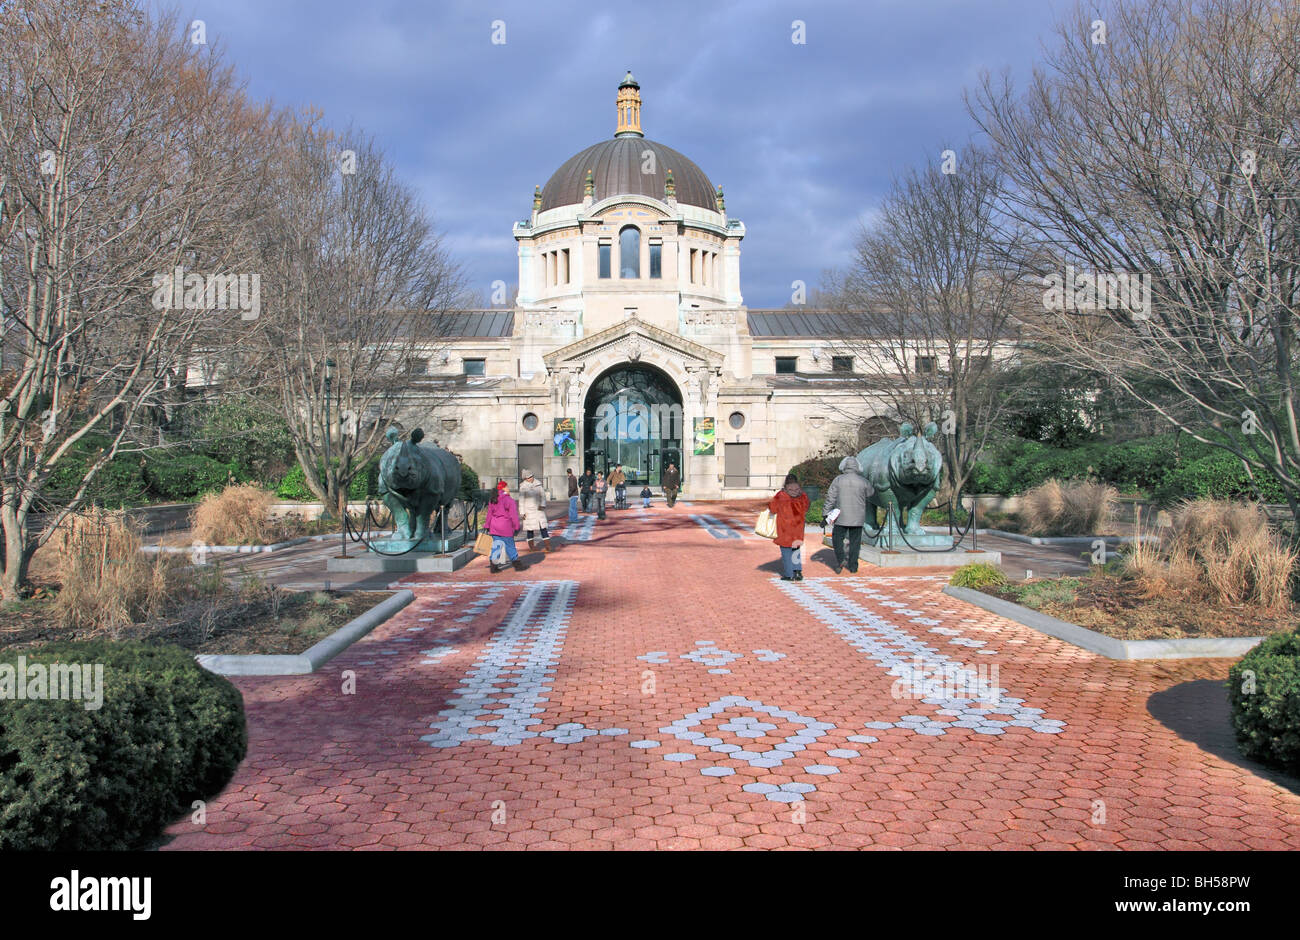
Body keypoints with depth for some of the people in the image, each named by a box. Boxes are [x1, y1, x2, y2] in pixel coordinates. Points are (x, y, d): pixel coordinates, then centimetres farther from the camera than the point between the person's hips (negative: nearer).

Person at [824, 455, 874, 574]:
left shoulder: (838, 480, -4)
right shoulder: (863, 481, -3)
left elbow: (830, 498, -4)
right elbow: (870, 493, 15)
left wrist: (826, 515, -1)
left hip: (841, 517, -1)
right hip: (858, 519, 1)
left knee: (837, 538, 11)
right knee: (855, 542, 9)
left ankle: (841, 559, -8)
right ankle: (853, 566, 10)